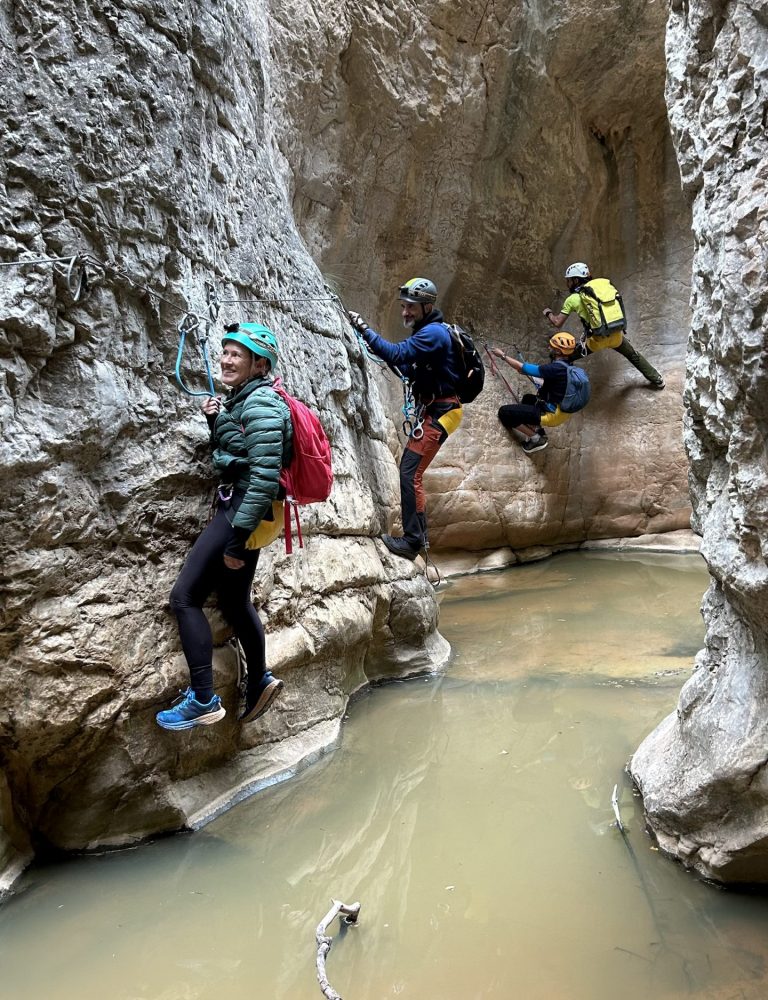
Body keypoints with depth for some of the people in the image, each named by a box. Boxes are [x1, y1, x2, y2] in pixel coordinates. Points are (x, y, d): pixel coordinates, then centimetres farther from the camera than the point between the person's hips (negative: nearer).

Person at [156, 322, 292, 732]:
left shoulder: (261, 404, -16)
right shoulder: (242, 399, 13)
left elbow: (265, 477, -24)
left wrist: (237, 540, -24)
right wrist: (215, 421, 4)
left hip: (246, 510, -10)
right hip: (237, 505, 10)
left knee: (185, 596, -9)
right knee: (234, 601, 19)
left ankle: (203, 701, -4)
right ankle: (259, 681, 34)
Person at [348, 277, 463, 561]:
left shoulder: (433, 333, -17)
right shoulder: (428, 330, 15)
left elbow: (398, 354, -29)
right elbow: (413, 372, 17)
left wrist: (364, 330, -27)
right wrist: (399, 364, -1)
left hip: (438, 413, -10)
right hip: (432, 409, 10)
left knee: (410, 473, -12)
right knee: (411, 469, 14)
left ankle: (412, 541, -7)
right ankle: (418, 533, 22)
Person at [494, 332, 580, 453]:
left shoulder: (555, 369, -26)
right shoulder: (568, 367, 1)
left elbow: (522, 368, -18)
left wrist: (503, 355, -8)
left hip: (552, 415, -9)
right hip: (562, 410, 9)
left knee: (504, 412, -9)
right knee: (528, 398, 34)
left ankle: (536, 439, 1)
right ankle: (537, 429, 21)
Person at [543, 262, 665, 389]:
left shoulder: (572, 299, -2)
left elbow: (557, 323, 0)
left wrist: (549, 313, 21)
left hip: (596, 340, -5)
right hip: (616, 335, 5)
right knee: (634, 356, 31)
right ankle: (657, 380, 42)